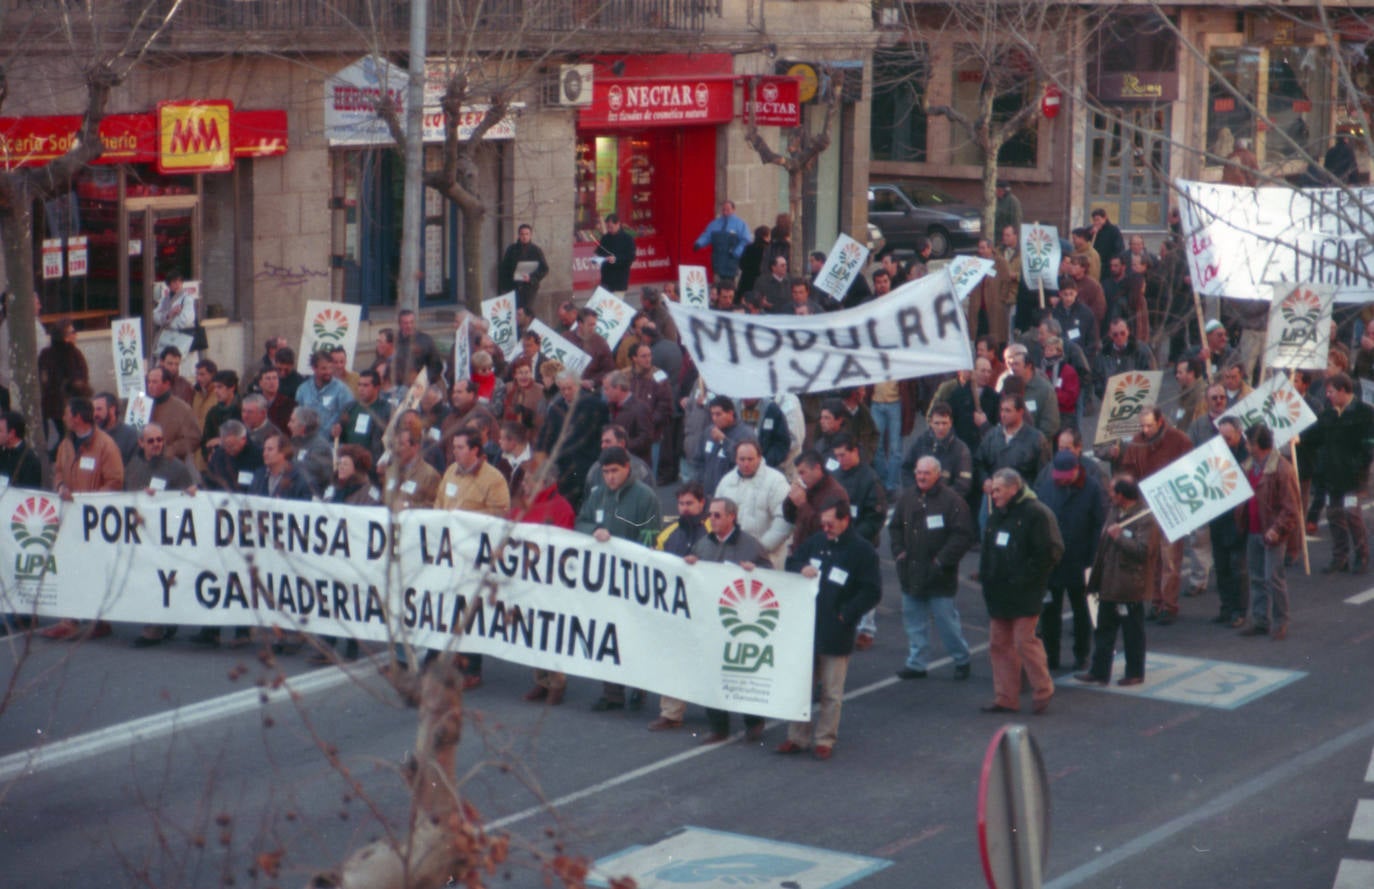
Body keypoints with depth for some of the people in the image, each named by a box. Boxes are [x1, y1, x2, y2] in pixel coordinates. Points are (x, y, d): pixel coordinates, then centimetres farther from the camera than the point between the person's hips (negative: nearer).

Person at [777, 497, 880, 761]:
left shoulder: (862, 551, -8)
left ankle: (825, 740, 14)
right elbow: (791, 563, 18)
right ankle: (798, 737, 19)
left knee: (831, 693, 4)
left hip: (836, 635, -5)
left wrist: (846, 614, -14)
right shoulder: (815, 541, 8)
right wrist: (801, 569, -5)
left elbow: (872, 592, -9)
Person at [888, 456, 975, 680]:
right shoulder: (907, 498, 8)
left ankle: (961, 660, 15)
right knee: (913, 619, 11)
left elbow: (963, 536, -12)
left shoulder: (951, 500, -11)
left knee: (945, 617, -2)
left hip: (939, 575, -6)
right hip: (911, 573, 6)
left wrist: (942, 560, -16)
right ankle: (916, 663, 20)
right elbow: (895, 527, 20)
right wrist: (898, 552, 4)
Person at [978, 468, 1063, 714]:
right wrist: (986, 575, 9)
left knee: (1025, 641, -9)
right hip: (999, 594, 8)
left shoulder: (1036, 514, -11)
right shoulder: (997, 515, 15)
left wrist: (1024, 579, -17)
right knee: (999, 644, 8)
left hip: (1024, 595, -8)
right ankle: (1006, 698, 14)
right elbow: (988, 551, 25)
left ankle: (1042, 691, 6)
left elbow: (1049, 553, -16)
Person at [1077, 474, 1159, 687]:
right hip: (1109, 586, 9)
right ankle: (1099, 671, 21)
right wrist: (1096, 579, 19)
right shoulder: (1114, 513, 10)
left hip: (1130, 588, -9)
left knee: (1133, 633, 5)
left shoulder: (1145, 518, -17)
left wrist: (1119, 537, -23)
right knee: (1103, 629, 13)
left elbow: (1143, 550, -26)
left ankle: (1135, 673, 17)